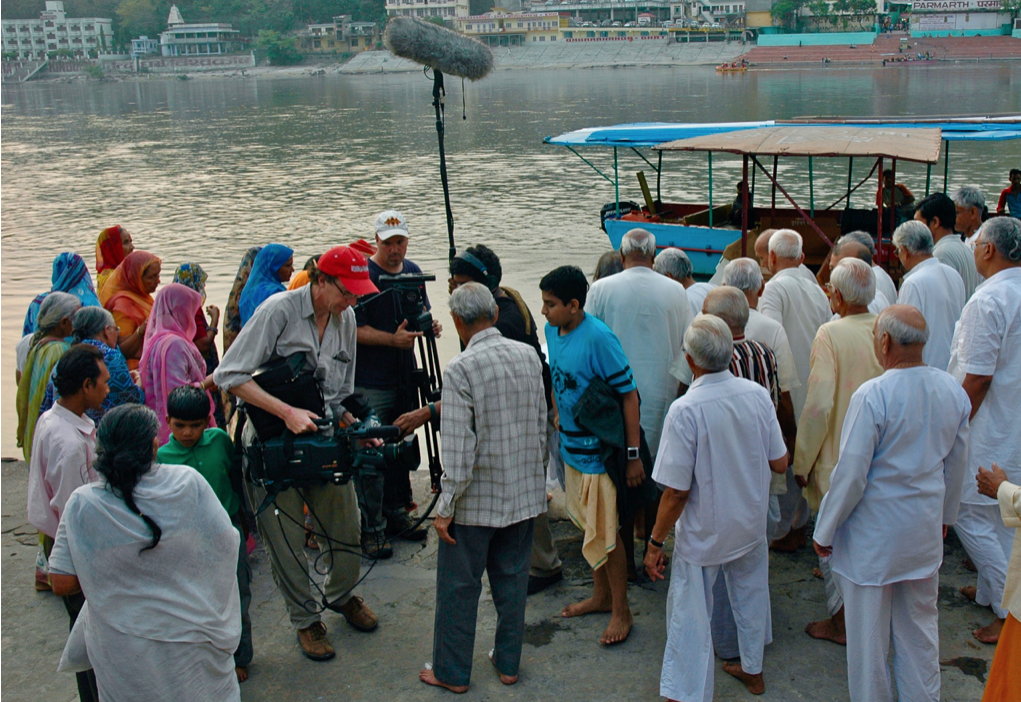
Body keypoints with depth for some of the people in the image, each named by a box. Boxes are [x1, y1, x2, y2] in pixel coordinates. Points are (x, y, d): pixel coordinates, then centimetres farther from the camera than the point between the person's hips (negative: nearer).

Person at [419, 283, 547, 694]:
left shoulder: (461, 369, -19)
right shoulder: (528, 356, -1)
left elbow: (458, 448, -20)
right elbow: (541, 425, 8)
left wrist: (446, 507, -13)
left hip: (477, 498, -6)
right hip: (524, 492, 6)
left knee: (458, 587, 9)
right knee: (512, 579, 18)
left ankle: (452, 672, 22)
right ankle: (508, 663, 30)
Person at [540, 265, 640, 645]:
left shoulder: (598, 337, -22)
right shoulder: (552, 331, 1)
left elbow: (629, 393, -19)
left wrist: (633, 453, -18)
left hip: (600, 451, -8)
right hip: (571, 447, 8)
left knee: (605, 533, 2)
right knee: (588, 526, 19)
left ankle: (621, 611, 17)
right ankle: (601, 595, 36)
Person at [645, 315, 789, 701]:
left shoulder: (685, 410, -25)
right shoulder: (757, 395, -10)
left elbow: (676, 491, -22)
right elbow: (780, 463, -1)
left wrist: (656, 542, -11)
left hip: (702, 535, -6)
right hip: (751, 525, 6)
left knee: (690, 616, 6)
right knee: (750, 596, 25)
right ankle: (753, 670, 45)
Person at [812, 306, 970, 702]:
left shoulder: (871, 397, -24)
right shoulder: (952, 391, -4)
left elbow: (851, 475, -20)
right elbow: (957, 464, 9)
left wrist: (824, 531, -8)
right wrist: (947, 513, 24)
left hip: (874, 532, -6)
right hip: (925, 529, 6)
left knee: (869, 629, 10)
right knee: (920, 623, 20)